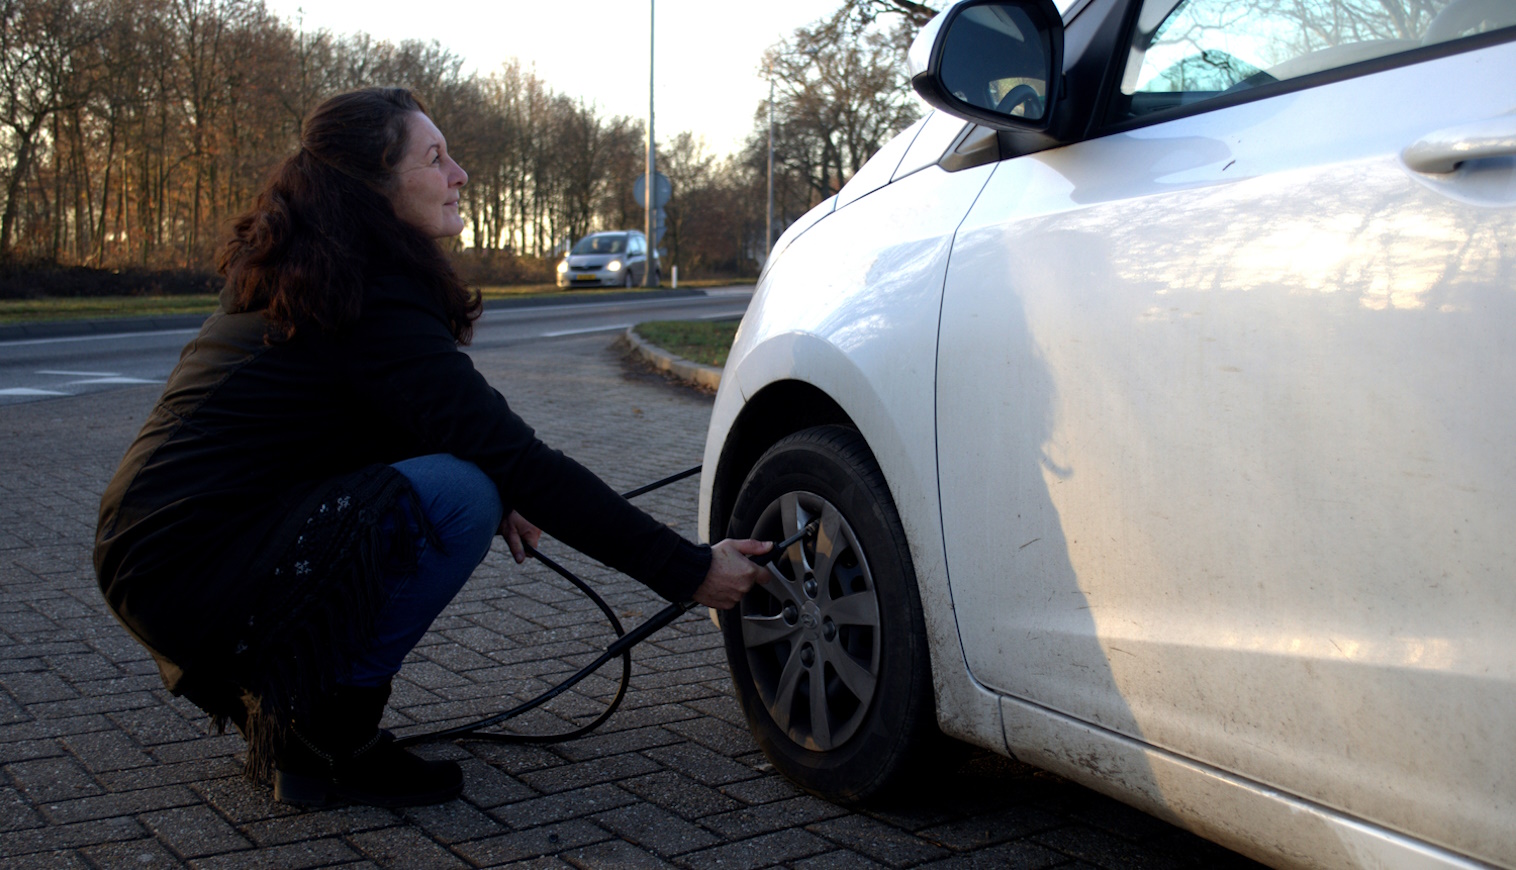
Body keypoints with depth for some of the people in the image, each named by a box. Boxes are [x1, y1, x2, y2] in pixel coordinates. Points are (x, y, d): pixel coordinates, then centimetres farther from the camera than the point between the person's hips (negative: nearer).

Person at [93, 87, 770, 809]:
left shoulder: (284, 282, 12)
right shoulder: (375, 310, -17)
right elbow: (522, 465, -20)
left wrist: (493, 497, 9)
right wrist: (690, 571, -15)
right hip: (191, 584, -9)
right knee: (461, 494, -19)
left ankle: (280, 702, 13)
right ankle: (321, 735, -7)